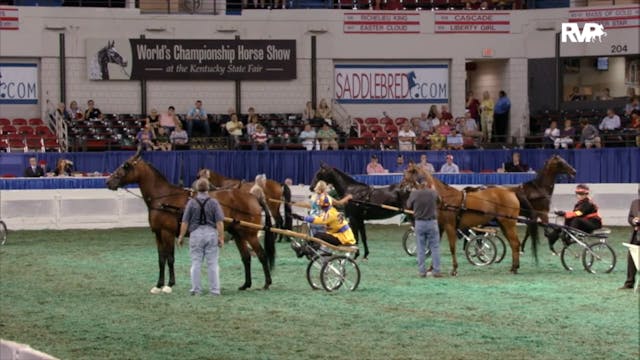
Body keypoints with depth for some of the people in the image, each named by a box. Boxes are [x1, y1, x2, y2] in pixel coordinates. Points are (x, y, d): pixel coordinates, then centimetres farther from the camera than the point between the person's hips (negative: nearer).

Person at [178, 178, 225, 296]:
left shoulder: (191, 202, -4)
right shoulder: (214, 202, -4)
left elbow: (185, 222, -3)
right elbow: (219, 222, -8)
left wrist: (181, 237, 5)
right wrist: (221, 237, -4)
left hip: (196, 234, 0)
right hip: (211, 233, 0)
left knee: (195, 263, 7)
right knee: (212, 264, 6)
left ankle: (196, 289, 9)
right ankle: (215, 290, 6)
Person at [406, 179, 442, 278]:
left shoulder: (414, 193, -11)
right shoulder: (433, 193, -10)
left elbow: (408, 206, 2)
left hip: (419, 223, 0)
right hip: (432, 222, 0)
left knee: (420, 248, 9)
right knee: (435, 247, 7)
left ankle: (422, 271, 9)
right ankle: (436, 271, 5)